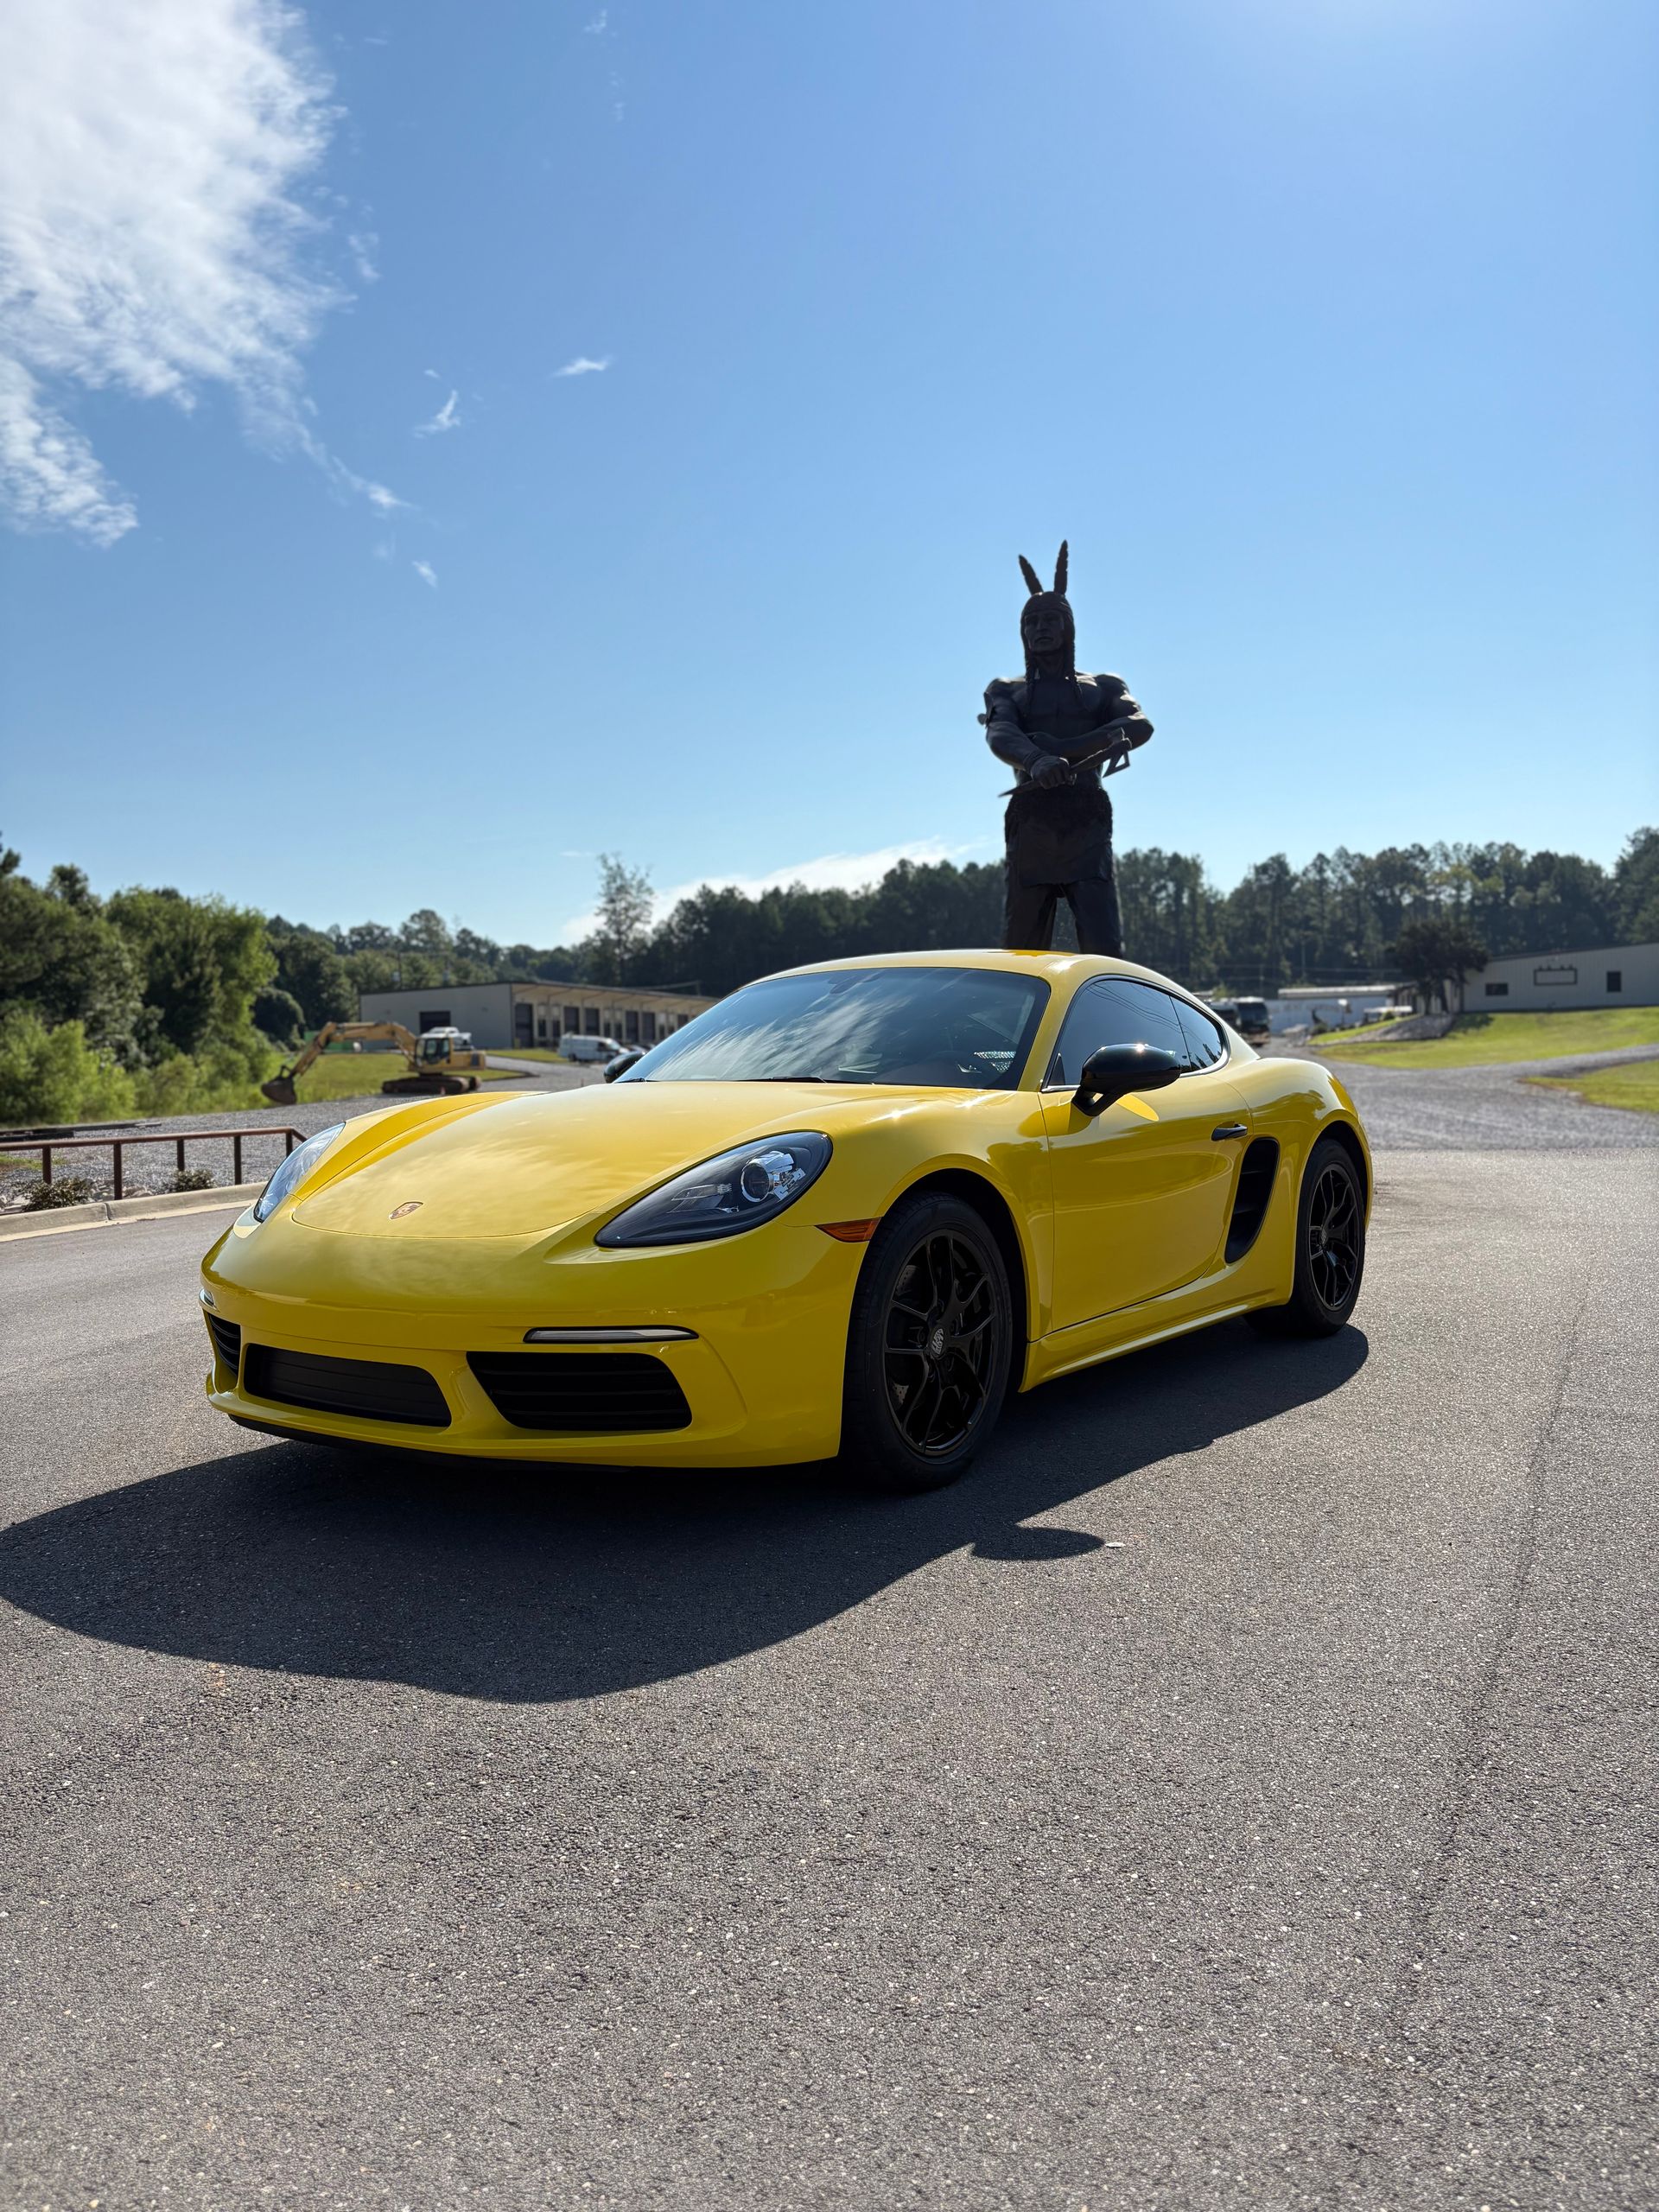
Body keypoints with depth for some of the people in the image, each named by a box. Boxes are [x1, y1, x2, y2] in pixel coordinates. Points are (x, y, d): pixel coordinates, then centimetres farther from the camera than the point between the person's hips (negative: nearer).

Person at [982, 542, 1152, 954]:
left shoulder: (1103, 688, 20)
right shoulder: (1007, 691, 19)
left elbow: (1141, 727, -2)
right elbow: (1000, 737, -4)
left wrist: (1060, 749, -17)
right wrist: (1037, 761, -29)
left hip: (1088, 830, -1)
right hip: (1030, 829, 1)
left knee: (1104, 950, -14)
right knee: (1021, 956, -4)